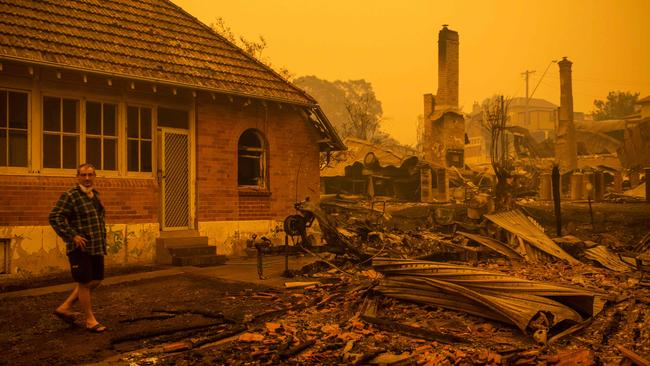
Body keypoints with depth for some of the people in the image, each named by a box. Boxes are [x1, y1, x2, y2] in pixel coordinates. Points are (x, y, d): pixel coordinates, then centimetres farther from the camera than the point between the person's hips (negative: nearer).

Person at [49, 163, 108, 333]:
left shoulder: (95, 194, 12)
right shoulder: (70, 196, -12)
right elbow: (54, 217, -17)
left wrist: (102, 239, 17)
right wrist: (72, 236, -21)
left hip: (96, 247, 8)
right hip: (80, 248, -8)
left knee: (95, 280, 13)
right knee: (84, 283, 2)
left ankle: (65, 307, 27)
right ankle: (90, 320, 13)